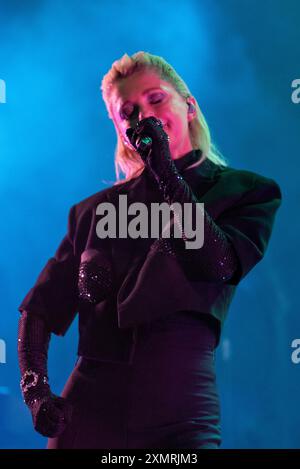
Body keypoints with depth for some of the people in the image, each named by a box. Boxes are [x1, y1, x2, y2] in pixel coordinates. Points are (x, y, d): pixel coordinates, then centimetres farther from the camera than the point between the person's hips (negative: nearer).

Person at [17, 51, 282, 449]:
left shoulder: (247, 193, 5)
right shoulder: (97, 209, 9)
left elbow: (218, 264, -14)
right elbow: (40, 309, 11)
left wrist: (165, 169, -12)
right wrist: (35, 388, -5)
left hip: (181, 416, -2)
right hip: (88, 411, 2)